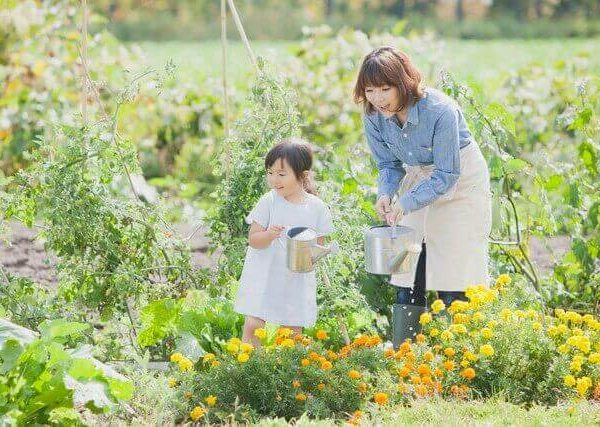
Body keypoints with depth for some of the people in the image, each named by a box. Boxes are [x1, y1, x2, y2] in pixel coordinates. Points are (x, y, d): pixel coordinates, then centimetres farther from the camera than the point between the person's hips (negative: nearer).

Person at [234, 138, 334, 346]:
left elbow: (319, 244, 6)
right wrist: (269, 235, -29)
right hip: (264, 276, -1)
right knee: (252, 325, -9)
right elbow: (253, 239, -7)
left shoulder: (316, 207, -3)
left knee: (293, 331, 8)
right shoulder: (268, 202, -7)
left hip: (297, 280, 1)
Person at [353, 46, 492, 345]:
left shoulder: (440, 111, -31)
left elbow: (447, 174, -26)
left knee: (451, 280, -9)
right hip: (417, 181, 5)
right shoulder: (374, 117, -14)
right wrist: (385, 194, -21)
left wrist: (406, 203, -35)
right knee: (408, 277, 1)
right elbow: (389, 165, 0)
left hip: (461, 183, -5)